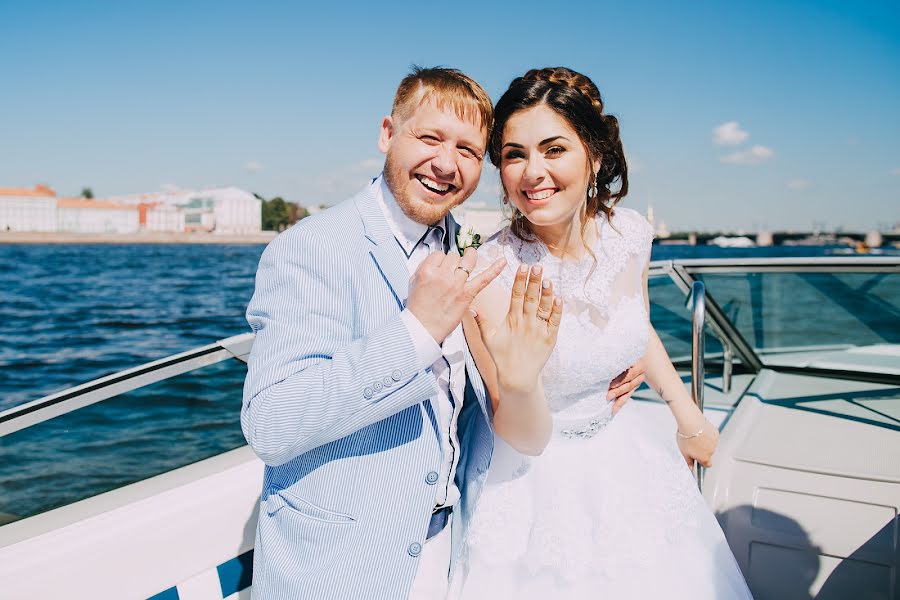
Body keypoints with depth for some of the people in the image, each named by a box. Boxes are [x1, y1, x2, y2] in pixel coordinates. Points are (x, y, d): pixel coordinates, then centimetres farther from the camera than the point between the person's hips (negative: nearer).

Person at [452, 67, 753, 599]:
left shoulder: (629, 233, -11)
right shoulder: (488, 276, -26)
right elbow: (524, 436, -20)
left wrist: (689, 414, 16)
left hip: (631, 454, 5)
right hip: (543, 482, -5)